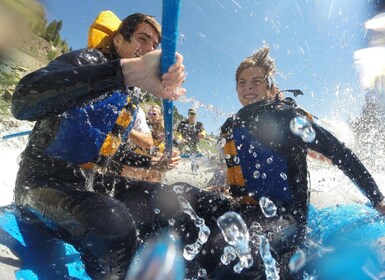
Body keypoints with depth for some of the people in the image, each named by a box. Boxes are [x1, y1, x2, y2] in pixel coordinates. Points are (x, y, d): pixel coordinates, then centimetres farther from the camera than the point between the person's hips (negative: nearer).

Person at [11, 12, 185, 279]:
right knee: (116, 226, -34)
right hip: (47, 180, -8)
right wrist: (127, 70, -46)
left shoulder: (132, 98, 11)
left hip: (94, 183, 8)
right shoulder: (87, 60, -12)